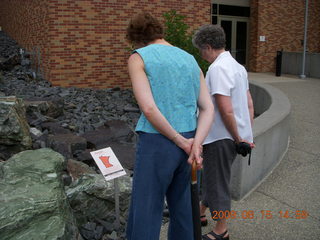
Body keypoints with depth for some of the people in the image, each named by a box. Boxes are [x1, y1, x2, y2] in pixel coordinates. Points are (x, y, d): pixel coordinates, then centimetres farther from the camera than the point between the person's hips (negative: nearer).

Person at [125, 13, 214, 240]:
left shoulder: (138, 58, -6)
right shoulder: (191, 61, 13)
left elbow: (148, 109, -20)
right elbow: (208, 109, 3)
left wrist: (182, 142, -11)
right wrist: (196, 145, -11)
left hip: (157, 144, -6)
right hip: (188, 142, 6)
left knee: (144, 217, 4)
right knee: (180, 206, 22)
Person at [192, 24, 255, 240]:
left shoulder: (218, 68, -20)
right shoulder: (237, 66, 10)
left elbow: (226, 111, -25)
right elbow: (249, 104, 12)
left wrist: (238, 138, -13)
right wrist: (248, 135, 14)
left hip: (221, 137, -9)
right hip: (235, 136, 9)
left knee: (217, 183, 8)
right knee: (212, 177, 25)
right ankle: (201, 213, 45)